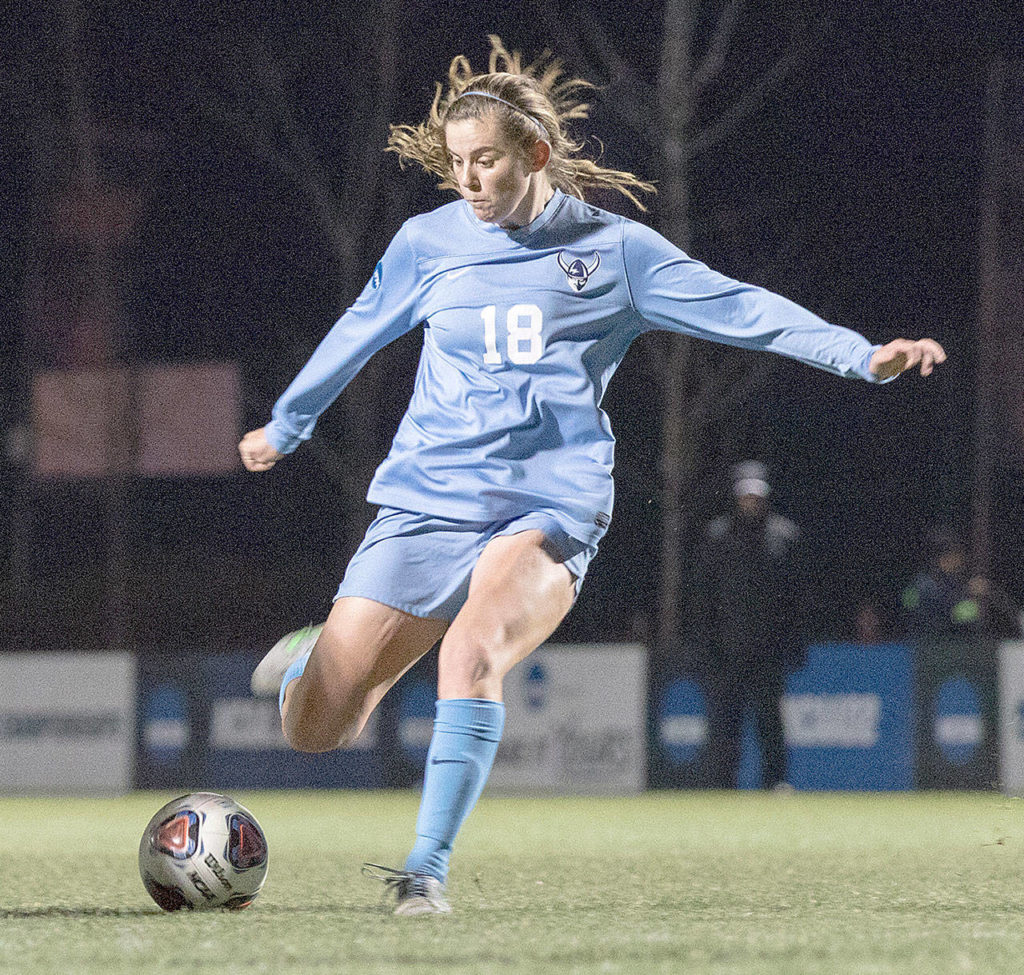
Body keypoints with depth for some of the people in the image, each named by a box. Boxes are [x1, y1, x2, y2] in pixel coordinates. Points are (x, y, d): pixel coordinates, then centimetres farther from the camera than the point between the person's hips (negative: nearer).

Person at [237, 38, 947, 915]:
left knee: (472, 651, -35)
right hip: (426, 502, 2)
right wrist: (285, 428, 35)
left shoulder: (613, 249, 3)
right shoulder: (428, 242, 8)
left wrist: (861, 354, -10)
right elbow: (358, 334, 23)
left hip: (551, 505, -2)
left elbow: (738, 308, 1)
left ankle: (428, 869, -24)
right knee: (313, 731, -2)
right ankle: (316, 660, 37)